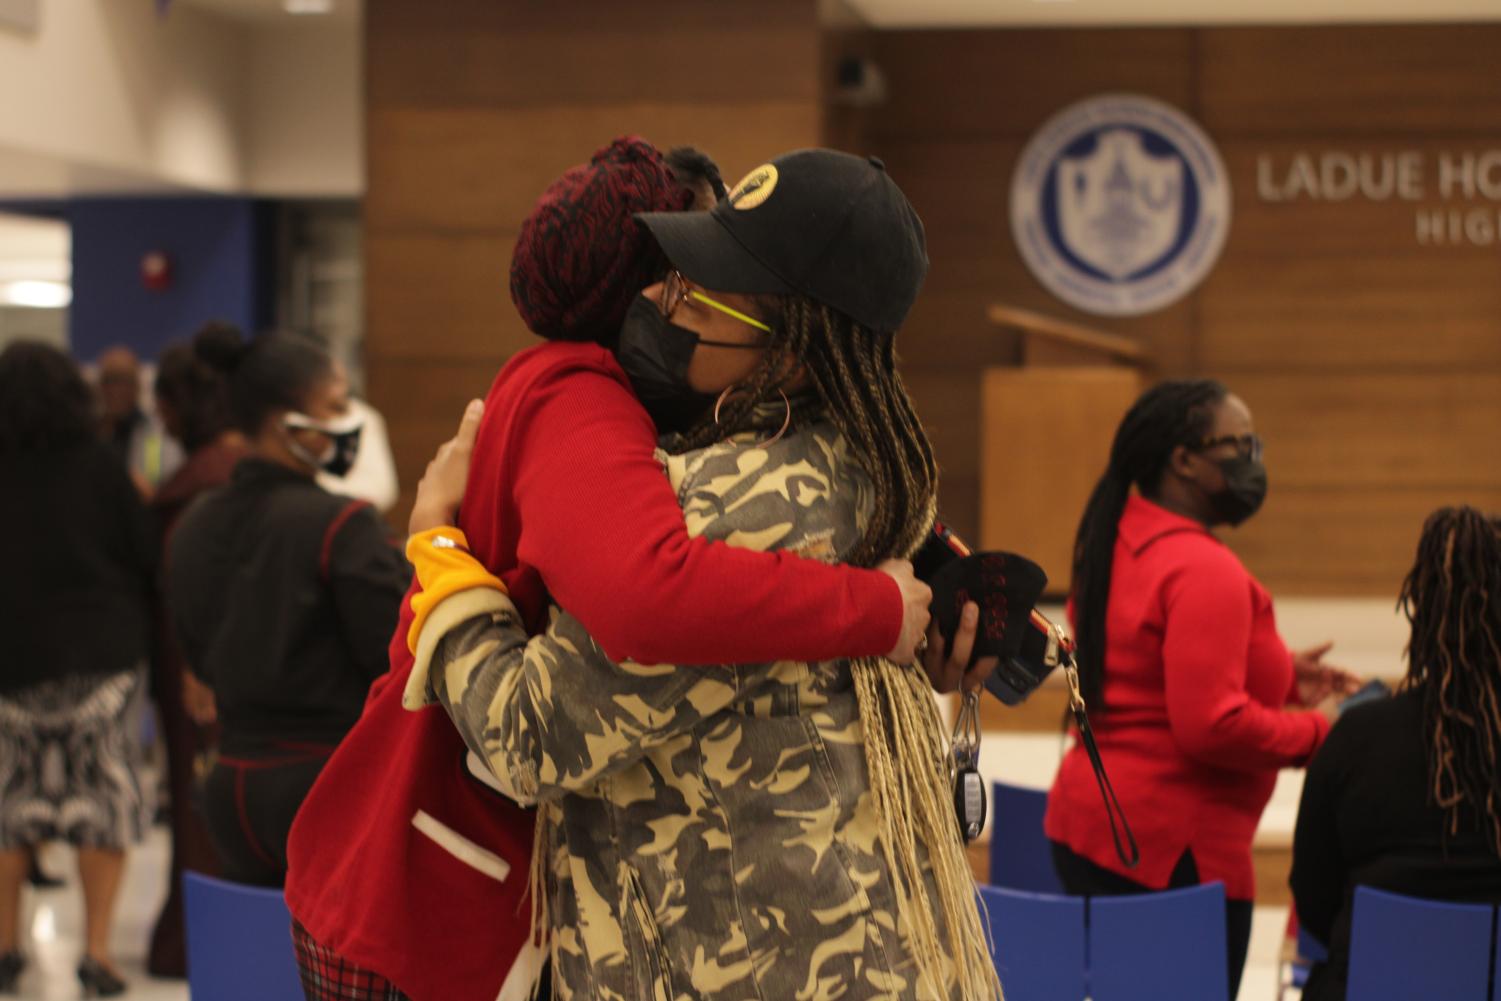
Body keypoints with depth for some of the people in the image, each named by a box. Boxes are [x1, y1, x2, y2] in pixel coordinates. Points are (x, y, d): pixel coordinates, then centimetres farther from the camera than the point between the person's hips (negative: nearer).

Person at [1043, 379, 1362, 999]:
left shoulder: (1111, 545, 11)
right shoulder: (1205, 569, -18)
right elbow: (1211, 726, -24)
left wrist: (1276, 675, 16)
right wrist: (1318, 733, -10)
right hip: (1171, 851, -9)